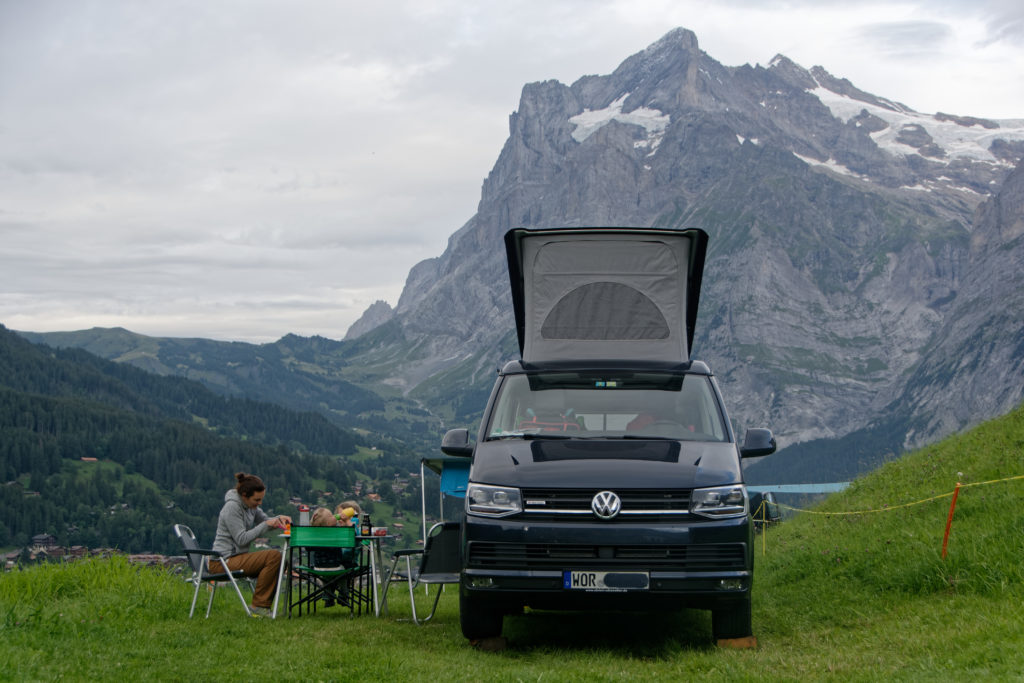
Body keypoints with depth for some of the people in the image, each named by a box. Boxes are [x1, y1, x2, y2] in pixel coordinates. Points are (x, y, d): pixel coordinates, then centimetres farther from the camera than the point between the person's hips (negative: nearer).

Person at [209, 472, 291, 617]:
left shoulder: (249, 504, 10)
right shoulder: (232, 507, -18)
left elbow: (263, 520, 20)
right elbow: (241, 539, -21)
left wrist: (279, 518, -2)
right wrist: (266, 525, -19)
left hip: (237, 557, 10)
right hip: (223, 561, -10)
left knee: (279, 561, 10)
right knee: (274, 555, -22)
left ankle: (265, 605, 7)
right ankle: (258, 605, -16)